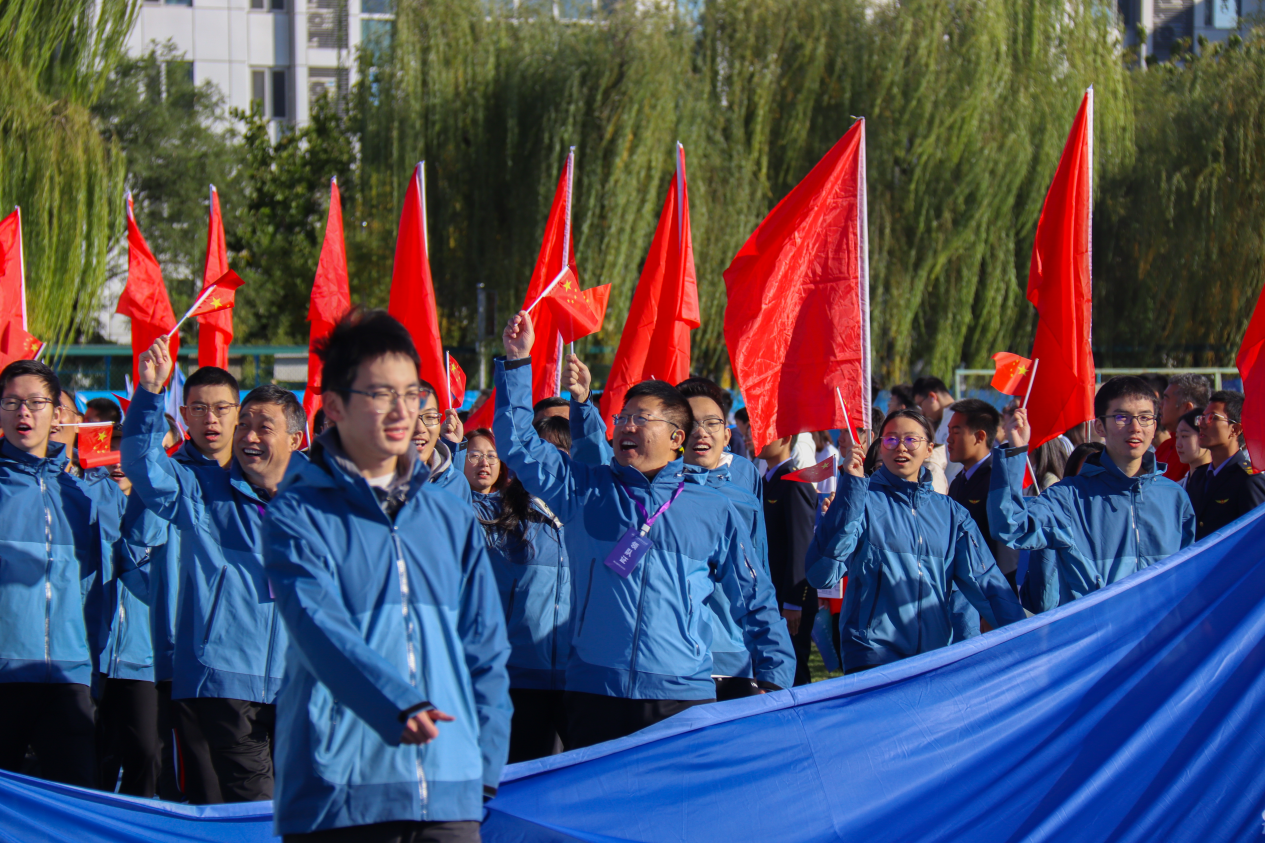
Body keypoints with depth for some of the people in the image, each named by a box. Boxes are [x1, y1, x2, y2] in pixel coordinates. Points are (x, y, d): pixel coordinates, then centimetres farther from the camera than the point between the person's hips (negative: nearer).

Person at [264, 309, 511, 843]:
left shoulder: (453, 521, 15)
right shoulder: (298, 516, -1)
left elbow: (486, 648, 15)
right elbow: (321, 628, -16)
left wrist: (485, 763, 5)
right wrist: (396, 704, -31)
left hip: (448, 794, 4)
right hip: (337, 795, -4)